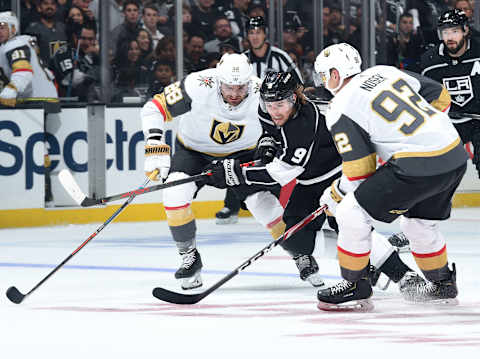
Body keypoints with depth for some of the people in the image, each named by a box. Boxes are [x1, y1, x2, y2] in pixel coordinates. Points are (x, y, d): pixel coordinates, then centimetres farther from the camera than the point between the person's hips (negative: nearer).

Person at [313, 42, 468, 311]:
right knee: (418, 222, 29)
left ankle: (355, 288, 8)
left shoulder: (340, 111, -3)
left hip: (417, 167, -8)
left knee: (352, 213, 1)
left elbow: (359, 171, -3)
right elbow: (440, 97, 21)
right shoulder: (386, 72, 16)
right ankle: (442, 285, 42)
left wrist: (336, 195, 16)